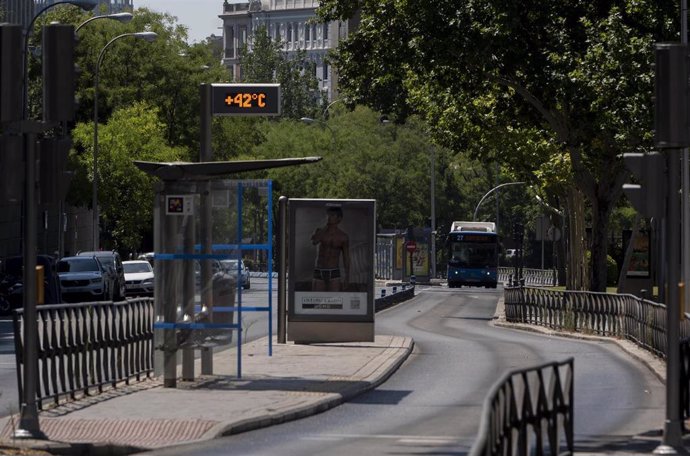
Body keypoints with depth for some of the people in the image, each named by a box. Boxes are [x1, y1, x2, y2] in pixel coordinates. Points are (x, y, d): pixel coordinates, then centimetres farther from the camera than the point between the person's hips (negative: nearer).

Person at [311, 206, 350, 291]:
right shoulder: (319, 231, 1)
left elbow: (346, 259, 4)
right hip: (319, 274, 1)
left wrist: (346, 279, -2)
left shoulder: (343, 236, 0)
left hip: (334, 274, -1)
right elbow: (314, 242, -23)